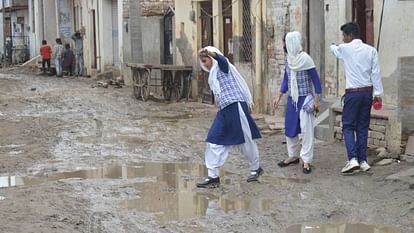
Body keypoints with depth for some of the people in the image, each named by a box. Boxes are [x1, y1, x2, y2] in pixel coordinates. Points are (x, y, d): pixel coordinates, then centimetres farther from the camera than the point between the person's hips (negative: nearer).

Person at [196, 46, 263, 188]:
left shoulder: (222, 66, -4)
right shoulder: (213, 74, 20)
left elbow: (221, 58, -29)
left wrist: (209, 52, -48)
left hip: (235, 107, -8)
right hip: (224, 110, 8)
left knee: (246, 140, 4)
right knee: (214, 141, -1)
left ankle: (256, 169, 25)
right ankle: (213, 177, 1)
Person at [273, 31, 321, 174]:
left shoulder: (305, 59, -14)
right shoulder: (288, 60, 5)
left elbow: (316, 80, -10)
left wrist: (317, 100, -14)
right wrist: (279, 98, 14)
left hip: (305, 99, -7)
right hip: (291, 98, 7)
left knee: (306, 129, -5)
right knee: (290, 127, 11)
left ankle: (306, 161, -1)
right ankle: (293, 155, 25)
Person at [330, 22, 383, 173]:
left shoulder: (345, 48, -5)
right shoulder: (371, 50, 4)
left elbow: (334, 50, 19)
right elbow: (376, 73, 0)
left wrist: (333, 46, 42)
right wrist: (378, 93, 4)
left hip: (353, 92, -4)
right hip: (368, 92, 4)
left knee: (348, 126, 1)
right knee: (363, 127, 11)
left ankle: (353, 159, -14)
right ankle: (363, 161, 10)